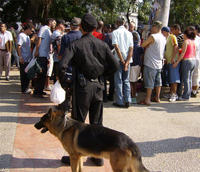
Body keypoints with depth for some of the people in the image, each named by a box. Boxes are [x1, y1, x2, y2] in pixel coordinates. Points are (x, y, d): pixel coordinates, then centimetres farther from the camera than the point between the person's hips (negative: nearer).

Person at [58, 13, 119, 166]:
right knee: (97, 123, 14)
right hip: (98, 87, 4)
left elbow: (63, 65, -19)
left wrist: (63, 82, -4)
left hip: (82, 86, -3)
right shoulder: (102, 45, 2)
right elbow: (115, 65, 0)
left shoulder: (75, 45, -8)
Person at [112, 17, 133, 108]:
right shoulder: (129, 33, 7)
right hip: (127, 59, 4)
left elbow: (116, 47, -13)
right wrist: (127, 61, -7)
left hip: (119, 59, -3)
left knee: (118, 81, 3)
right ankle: (127, 101, 10)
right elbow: (131, 48, -2)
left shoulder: (115, 32, -3)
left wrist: (122, 60, -11)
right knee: (126, 80, 11)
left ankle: (120, 102, 5)